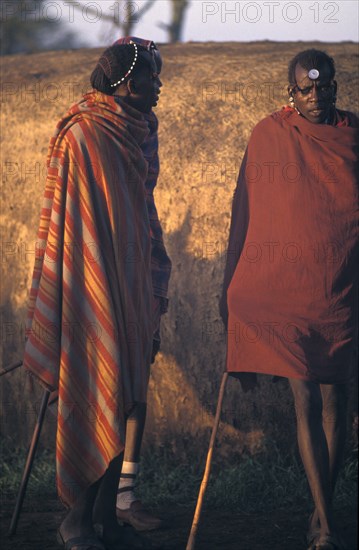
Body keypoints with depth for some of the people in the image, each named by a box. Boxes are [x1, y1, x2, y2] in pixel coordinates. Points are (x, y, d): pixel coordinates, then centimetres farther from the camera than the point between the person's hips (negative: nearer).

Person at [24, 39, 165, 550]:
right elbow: (75, 222, -18)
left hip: (128, 292, 9)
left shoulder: (129, 136, 14)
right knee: (95, 402, -4)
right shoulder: (83, 135, -15)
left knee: (121, 402, 10)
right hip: (93, 292, -9)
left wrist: (146, 293, 22)